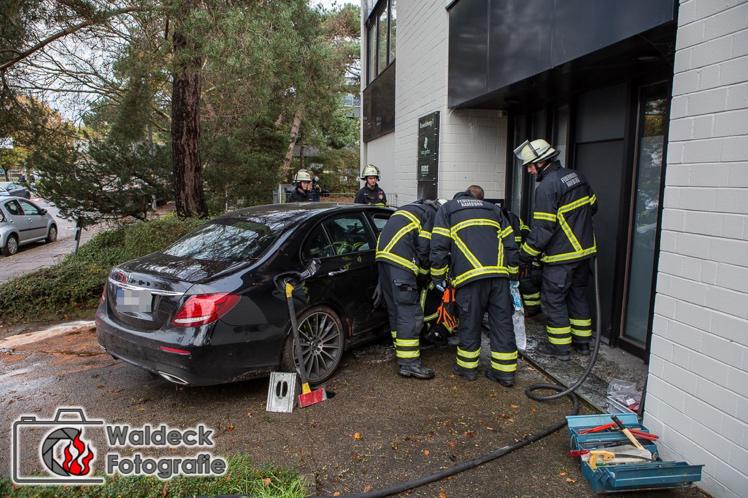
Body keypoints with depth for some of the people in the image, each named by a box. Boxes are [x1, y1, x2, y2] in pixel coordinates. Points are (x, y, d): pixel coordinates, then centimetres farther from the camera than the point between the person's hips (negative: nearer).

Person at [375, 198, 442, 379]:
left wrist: (420, 273, 28)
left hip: (383, 255, 10)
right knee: (410, 312, -8)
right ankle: (409, 364, -7)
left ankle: (401, 352, 26)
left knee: (395, 309, 17)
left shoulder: (412, 208, 31)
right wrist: (424, 275, 8)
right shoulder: (432, 214, 4)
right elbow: (424, 248, -6)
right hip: (400, 259, -10)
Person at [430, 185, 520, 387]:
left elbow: (439, 246, 4)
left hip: (469, 275, -3)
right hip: (499, 273, 3)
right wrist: (513, 275, 23)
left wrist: (438, 277, 10)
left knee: (469, 321, 9)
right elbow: (510, 243, 18)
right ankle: (505, 371, 14)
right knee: (502, 321, 9)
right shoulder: (493, 209, 25)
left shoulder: (447, 209, 16)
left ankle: (467, 366, 21)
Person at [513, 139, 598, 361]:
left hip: (561, 255, -9)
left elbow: (542, 229, -21)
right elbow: (592, 206, 18)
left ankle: (560, 346, 12)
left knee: (554, 299, 4)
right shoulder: (577, 176, 7)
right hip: (585, 250, 9)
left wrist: (524, 256, -15)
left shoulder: (546, 187, -19)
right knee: (578, 294, 20)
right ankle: (582, 341, 30)